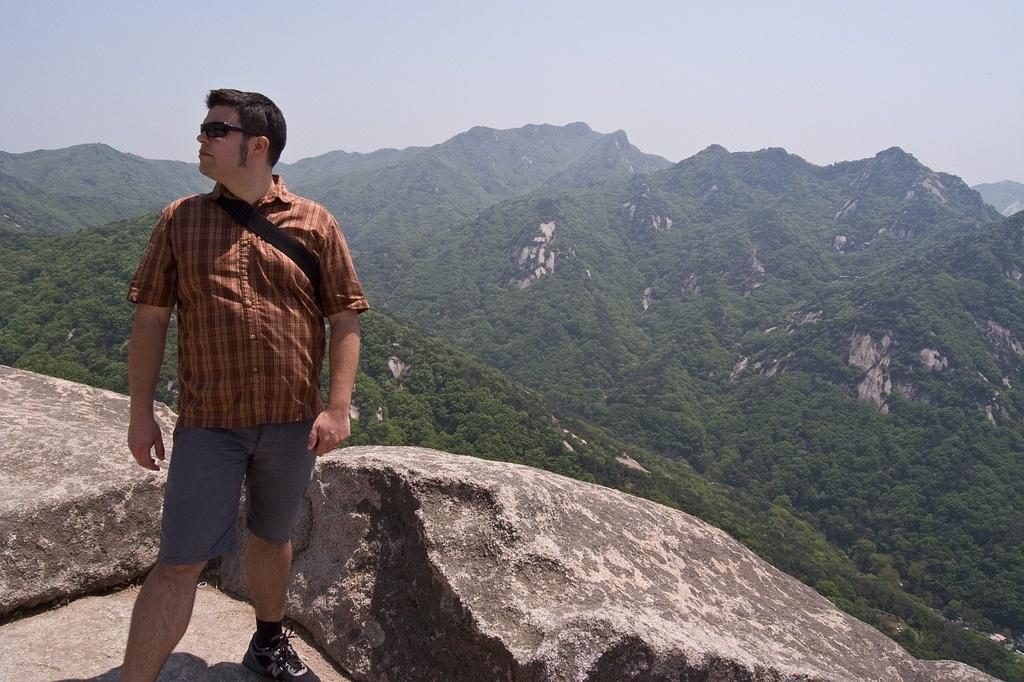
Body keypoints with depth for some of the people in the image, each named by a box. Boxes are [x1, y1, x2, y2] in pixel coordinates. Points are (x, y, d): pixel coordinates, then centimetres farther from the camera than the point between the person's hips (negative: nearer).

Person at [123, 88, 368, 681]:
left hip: (293, 421, 1)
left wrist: (338, 407, -10)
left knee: (272, 539, 19)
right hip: (208, 423, -1)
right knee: (182, 562, -1)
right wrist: (141, 411, 0)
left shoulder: (314, 223, 0)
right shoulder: (180, 219, 3)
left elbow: (345, 319, -1)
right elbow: (151, 317, 4)